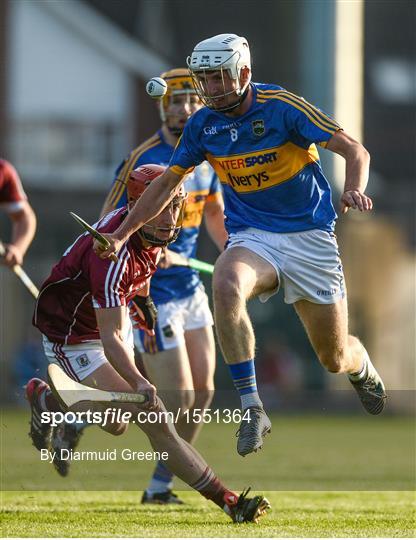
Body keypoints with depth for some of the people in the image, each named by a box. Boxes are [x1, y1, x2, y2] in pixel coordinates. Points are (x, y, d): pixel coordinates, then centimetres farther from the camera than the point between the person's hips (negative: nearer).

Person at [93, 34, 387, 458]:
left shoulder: (282, 107, -15)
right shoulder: (202, 125, -2)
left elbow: (355, 151, -15)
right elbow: (168, 183, 11)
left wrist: (354, 190, -35)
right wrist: (121, 233, 6)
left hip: (308, 237, -2)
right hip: (251, 236, 2)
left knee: (334, 358, 5)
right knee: (226, 284, -36)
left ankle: (363, 368, 47)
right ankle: (252, 409, -31)